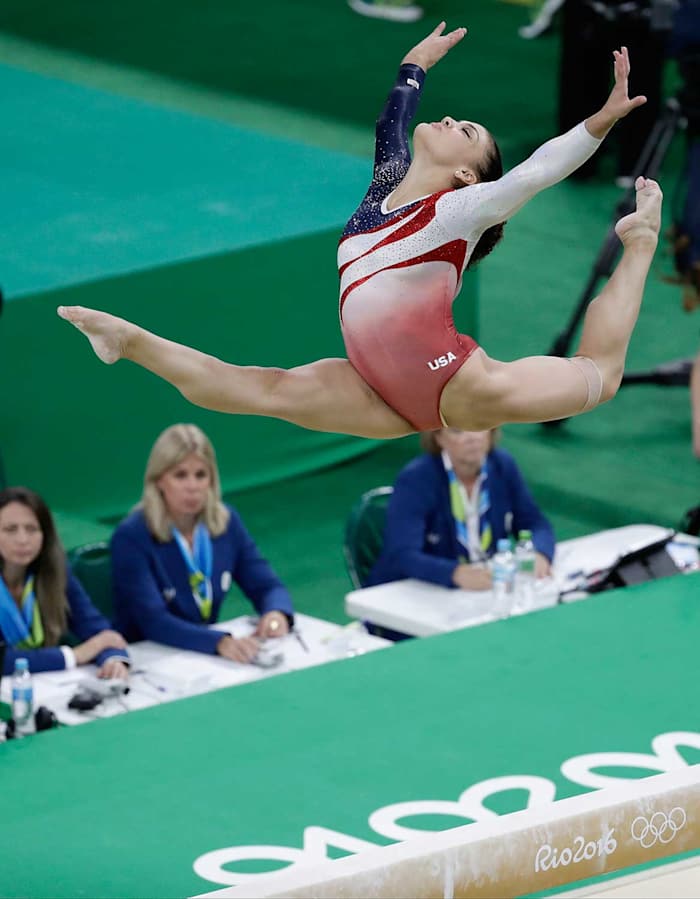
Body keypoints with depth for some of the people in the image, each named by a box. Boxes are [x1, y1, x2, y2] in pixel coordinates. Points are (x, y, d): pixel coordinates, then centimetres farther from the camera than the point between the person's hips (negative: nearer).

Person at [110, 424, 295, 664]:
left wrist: (276, 613, -20)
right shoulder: (131, 537, -14)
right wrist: (221, 643, -38)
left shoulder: (226, 521, 2)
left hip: (208, 658, 4)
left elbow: (268, 586, 4)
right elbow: (154, 622, -23)